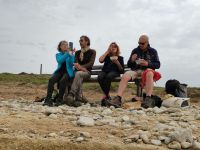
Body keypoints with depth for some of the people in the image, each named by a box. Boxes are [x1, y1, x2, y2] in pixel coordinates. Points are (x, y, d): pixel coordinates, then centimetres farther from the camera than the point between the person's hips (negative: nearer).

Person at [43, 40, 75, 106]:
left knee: (62, 81, -35)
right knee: (51, 80, -29)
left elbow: (72, 63, -5)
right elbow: (60, 61, -7)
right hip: (59, 71, 2)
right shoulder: (58, 54, 16)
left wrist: (70, 55, -19)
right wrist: (67, 54, -17)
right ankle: (48, 99, -32)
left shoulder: (71, 54, 13)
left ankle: (59, 100, -27)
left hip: (68, 72, -2)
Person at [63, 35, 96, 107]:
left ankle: (71, 95, -50)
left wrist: (81, 66, -23)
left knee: (78, 74, -38)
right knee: (78, 77, -35)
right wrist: (81, 68, -20)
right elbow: (76, 62, 4)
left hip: (87, 72, -3)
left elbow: (91, 63, -6)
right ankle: (79, 98, -42)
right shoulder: (77, 52, 21)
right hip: (78, 71, 3)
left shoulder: (92, 52, 10)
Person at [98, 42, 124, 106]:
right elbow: (100, 60, -2)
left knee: (108, 76, -39)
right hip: (105, 71, 2)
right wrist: (107, 51, 8)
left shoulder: (120, 58, 18)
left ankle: (105, 95, -27)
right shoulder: (107, 56, 22)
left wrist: (117, 63, -6)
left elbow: (121, 70, 11)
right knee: (100, 77, -35)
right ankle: (108, 95, -24)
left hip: (114, 72, -2)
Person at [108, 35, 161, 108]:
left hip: (147, 70, -2)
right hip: (135, 70, 2)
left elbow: (158, 65, 5)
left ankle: (148, 99, -49)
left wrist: (147, 64, -13)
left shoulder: (153, 51, 13)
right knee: (125, 76, -30)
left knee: (149, 73, -39)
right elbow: (128, 65, 17)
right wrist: (131, 60, -7)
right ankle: (118, 99, -41)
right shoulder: (135, 51, 16)